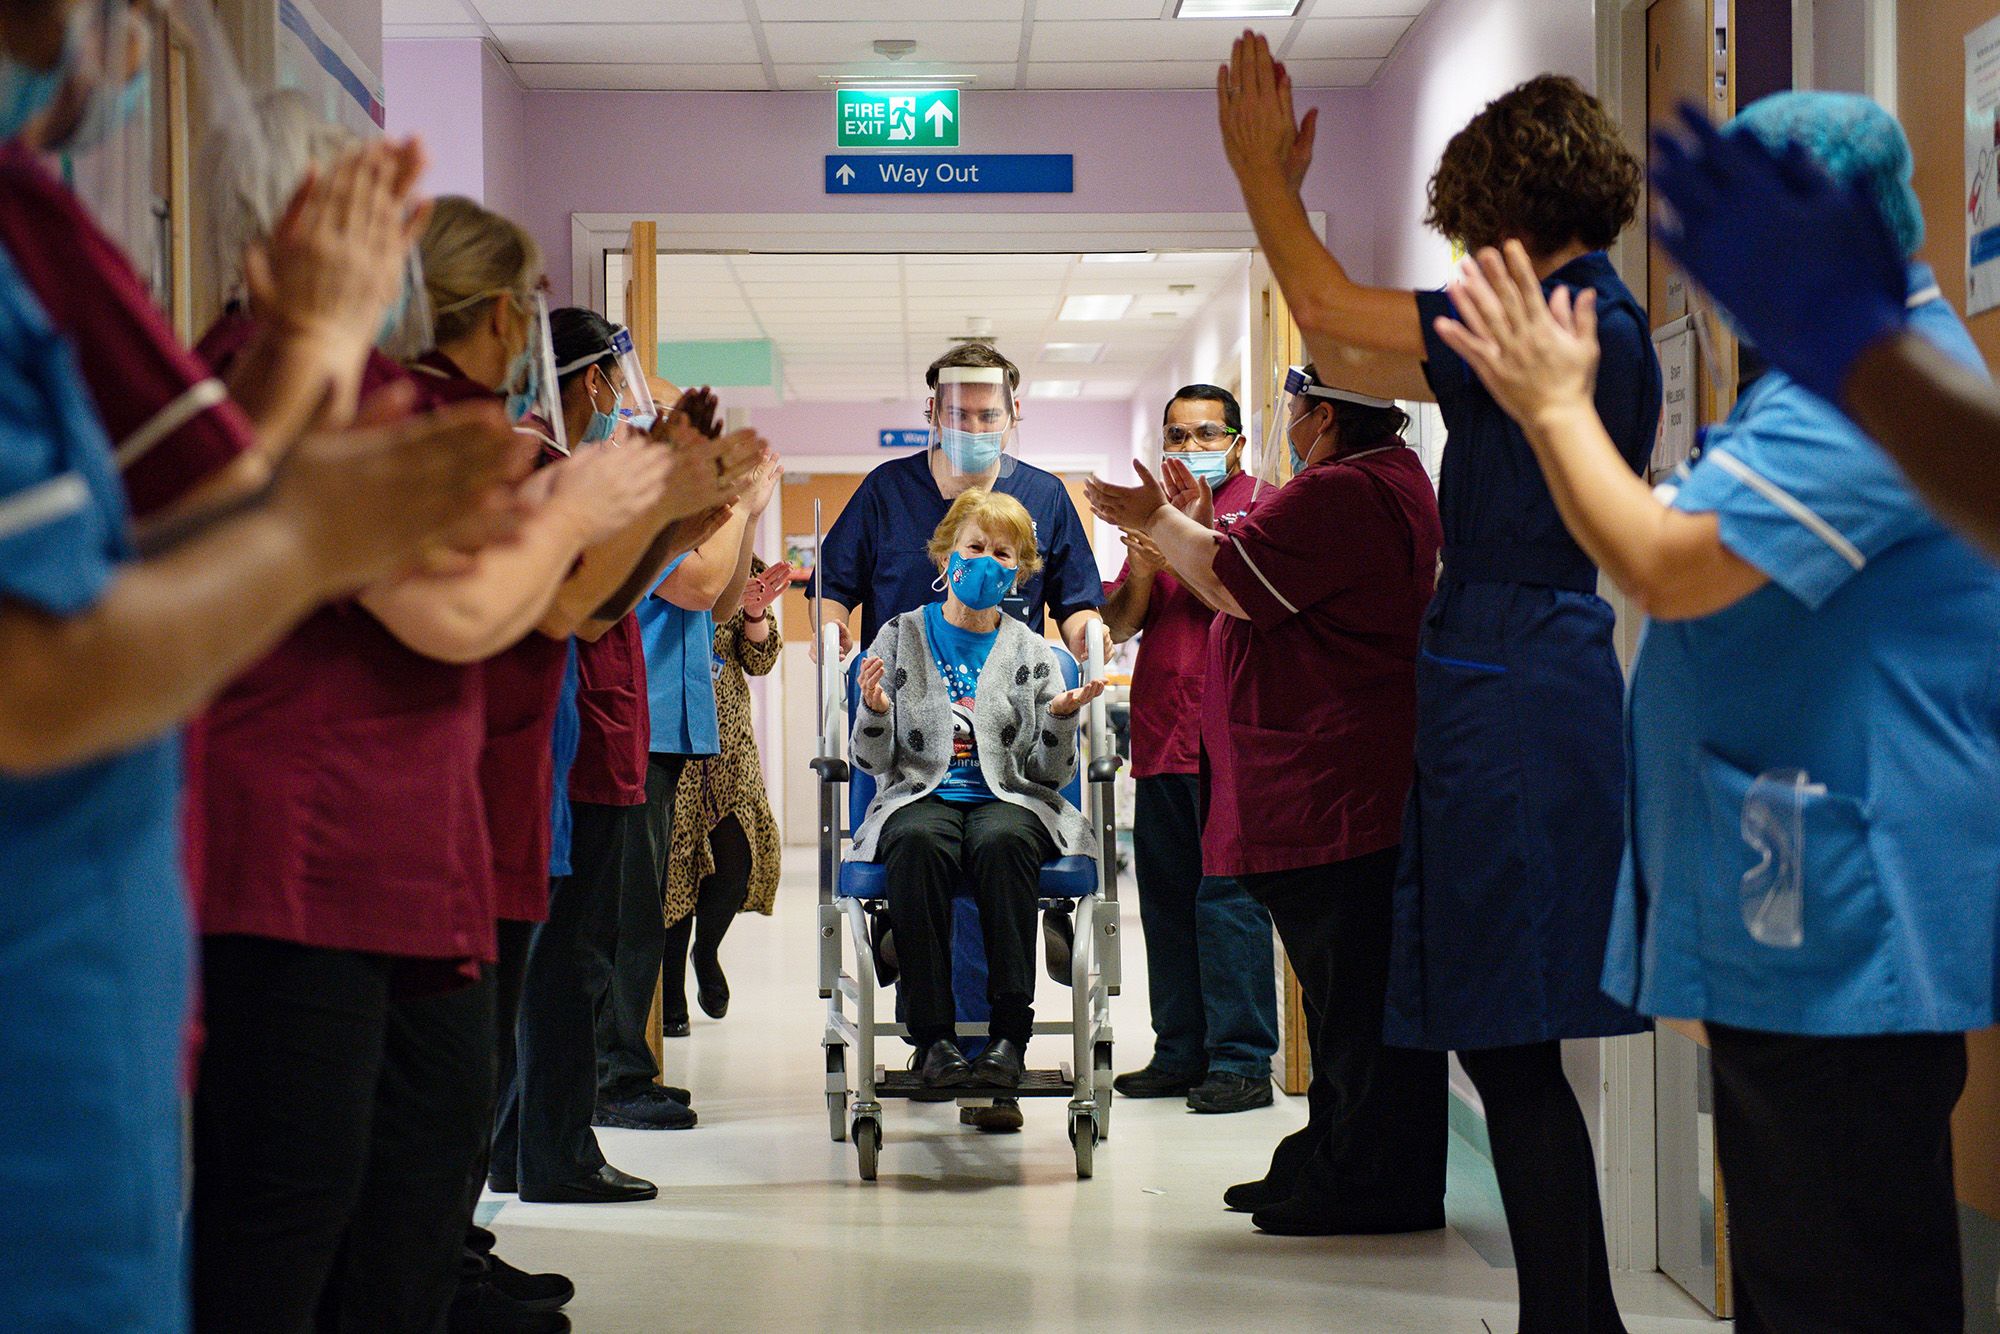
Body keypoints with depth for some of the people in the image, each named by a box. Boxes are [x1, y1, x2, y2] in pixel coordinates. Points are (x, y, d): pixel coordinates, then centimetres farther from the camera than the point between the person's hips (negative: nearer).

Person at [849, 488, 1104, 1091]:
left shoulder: (1030, 652, 12)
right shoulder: (901, 636, 11)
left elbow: (1051, 773, 9)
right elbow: (874, 761, 8)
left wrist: (1061, 719, -10)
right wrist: (875, 712, -13)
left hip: (1008, 797, 0)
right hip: (921, 793, 0)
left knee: (1003, 840, -36)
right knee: (918, 842, -36)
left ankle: (1009, 1034, -35)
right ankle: (932, 1035, -34)